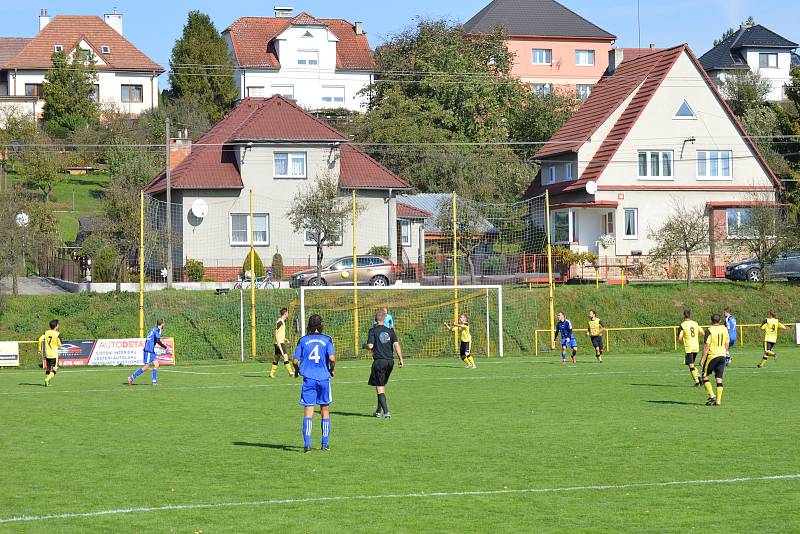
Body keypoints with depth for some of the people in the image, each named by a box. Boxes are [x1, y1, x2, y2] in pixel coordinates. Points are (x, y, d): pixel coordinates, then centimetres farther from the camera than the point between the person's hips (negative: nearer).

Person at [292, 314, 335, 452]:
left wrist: (296, 370, 21)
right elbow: (332, 358, -12)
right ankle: (325, 444, 13)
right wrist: (332, 369, 8)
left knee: (308, 410, -3)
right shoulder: (327, 340, 0)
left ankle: (307, 443, -16)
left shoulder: (303, 340, 3)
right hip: (324, 378, 0)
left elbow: (295, 360, 1)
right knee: (325, 410, 12)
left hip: (308, 378, 0)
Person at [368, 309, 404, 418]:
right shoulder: (390, 331, 5)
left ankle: (386, 411, -11)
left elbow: (370, 346, -14)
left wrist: (366, 345, 8)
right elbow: (396, 345, -3)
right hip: (390, 361, 5)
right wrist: (400, 359, -1)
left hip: (379, 361, -5)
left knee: (379, 388, 0)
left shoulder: (373, 331, -6)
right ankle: (379, 411, 22)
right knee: (382, 386, 17)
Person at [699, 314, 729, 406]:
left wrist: (703, 359, -9)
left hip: (712, 356, -5)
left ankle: (711, 395, -5)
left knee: (705, 377, 8)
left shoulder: (710, 331, -10)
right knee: (719, 379, 5)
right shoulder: (725, 330, 7)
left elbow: (706, 346, -13)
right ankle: (718, 401, 2)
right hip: (722, 356, 5)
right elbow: (727, 344, 14)